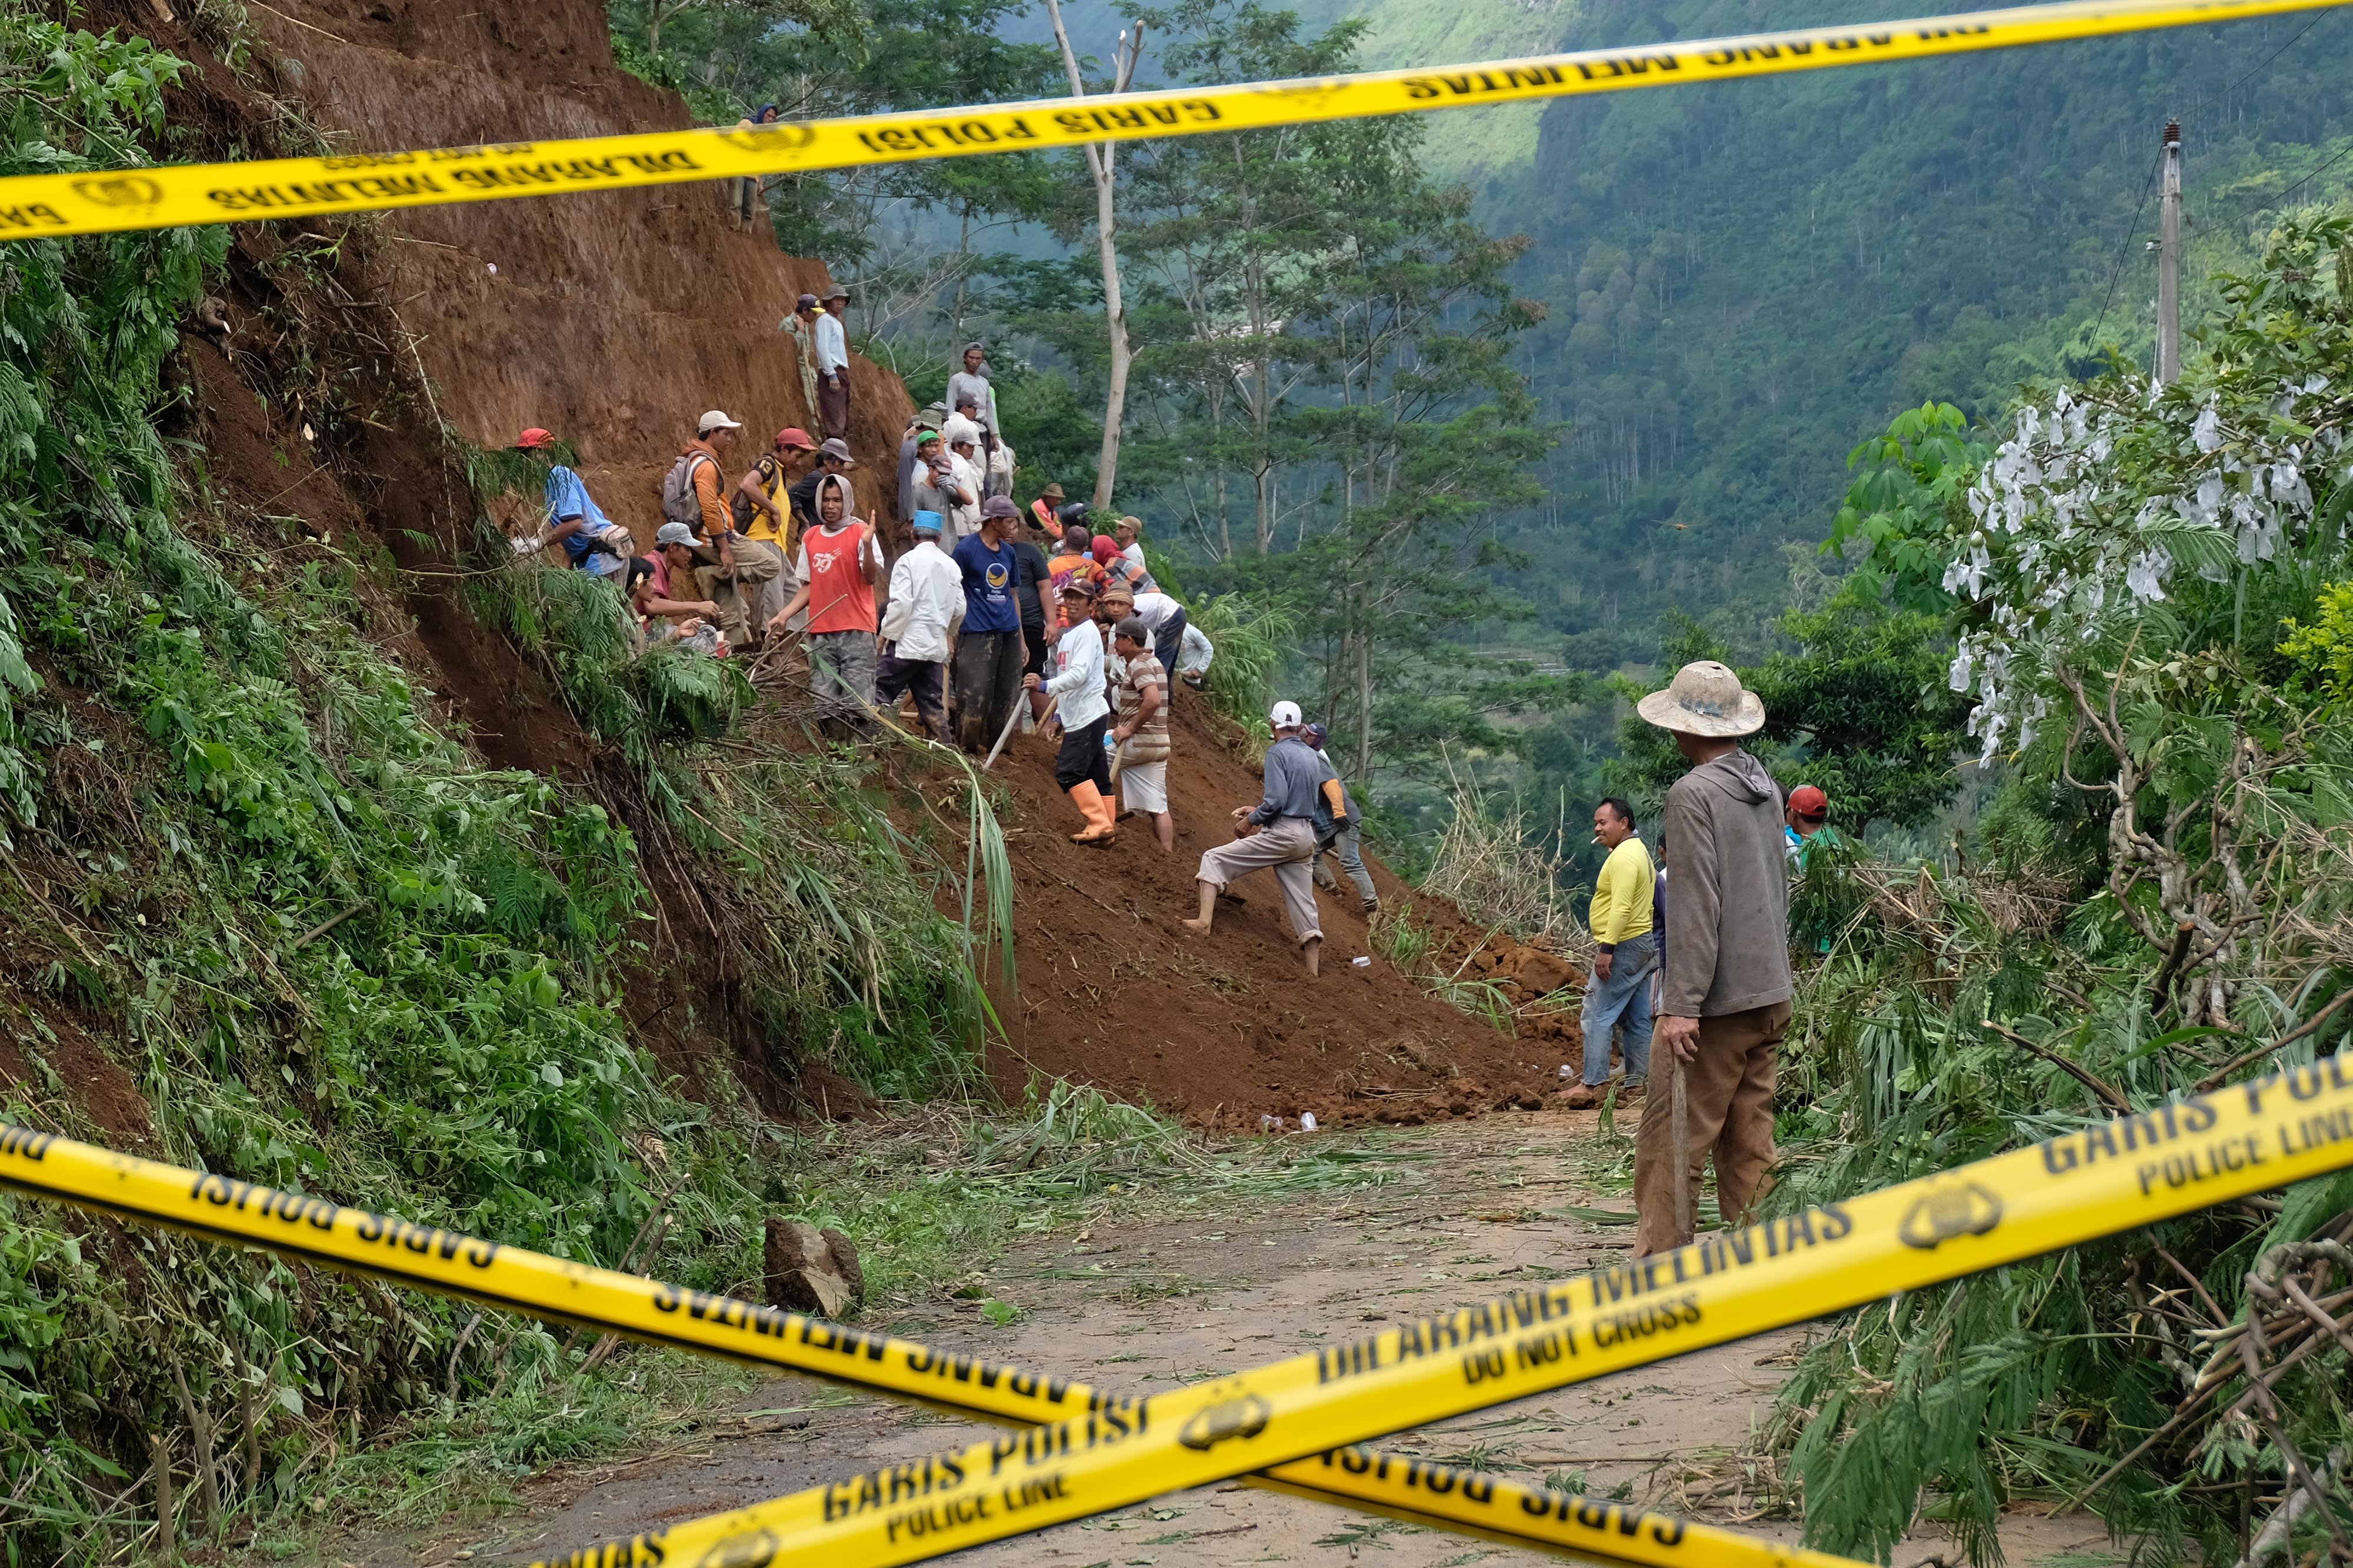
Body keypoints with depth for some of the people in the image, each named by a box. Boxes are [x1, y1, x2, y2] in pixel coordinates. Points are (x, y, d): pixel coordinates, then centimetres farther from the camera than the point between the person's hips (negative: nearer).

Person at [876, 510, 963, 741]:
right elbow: (959, 608, 13)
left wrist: (887, 634, -6)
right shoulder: (950, 566, 10)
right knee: (933, 705, 9)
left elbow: (901, 603, -15)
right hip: (936, 645, 6)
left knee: (880, 696, -4)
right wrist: (948, 632, 31)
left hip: (908, 643, -6)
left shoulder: (909, 560, -7)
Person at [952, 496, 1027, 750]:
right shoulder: (966, 548, -5)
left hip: (1009, 633, 6)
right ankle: (967, 747, 1)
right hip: (978, 632, -6)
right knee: (975, 696, -9)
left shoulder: (1009, 552, 14)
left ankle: (996, 746, 17)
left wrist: (1021, 639, 18)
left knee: (1006, 696, 7)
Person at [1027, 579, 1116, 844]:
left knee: (1069, 771, -15)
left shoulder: (1088, 633, -12)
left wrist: (1046, 686, -34)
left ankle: (1100, 823, -16)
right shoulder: (1067, 636, 19)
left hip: (1088, 715, -10)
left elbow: (1079, 674, -25)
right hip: (1077, 717, 10)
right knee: (1096, 774, 10)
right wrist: (1059, 714, 24)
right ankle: (1107, 827, 12)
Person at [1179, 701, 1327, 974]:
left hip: (1282, 835, -8)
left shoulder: (1278, 753, -8)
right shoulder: (1312, 757, 16)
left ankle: (1204, 921, -22)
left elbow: (1276, 801, -17)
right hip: (1307, 837, 8)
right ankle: (1313, 972, 7)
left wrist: (1250, 821, -2)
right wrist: (1257, 810, 25)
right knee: (1302, 904, 9)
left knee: (1214, 860, -4)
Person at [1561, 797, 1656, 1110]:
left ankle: (1593, 1084, -14)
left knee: (1599, 1014, -11)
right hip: (1642, 944, 11)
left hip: (1624, 945, -11)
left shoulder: (1624, 857, -14)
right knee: (1637, 1019, 10)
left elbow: (1621, 908, -23)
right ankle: (1637, 1084, 12)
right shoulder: (1639, 851, 19)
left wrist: (1606, 948, -25)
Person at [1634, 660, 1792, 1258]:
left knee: (1670, 1140, -5)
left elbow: (1696, 906, -19)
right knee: (1750, 1143, 11)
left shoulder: (1694, 794, -13)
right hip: (1770, 995, 8)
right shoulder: (1765, 787, 12)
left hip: (1716, 1004, -8)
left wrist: (1682, 1003, -19)